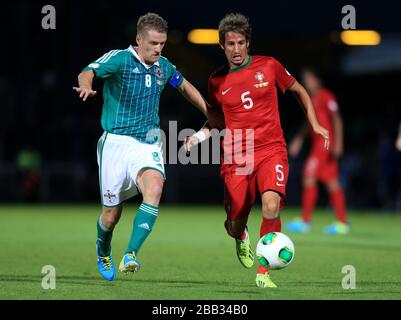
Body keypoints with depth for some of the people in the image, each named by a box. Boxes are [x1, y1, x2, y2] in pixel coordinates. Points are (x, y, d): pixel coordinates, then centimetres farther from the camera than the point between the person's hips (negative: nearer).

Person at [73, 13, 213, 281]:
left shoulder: (163, 67, 6)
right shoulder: (119, 59, -11)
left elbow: (185, 87, 27)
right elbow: (89, 72, -29)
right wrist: (86, 85, -53)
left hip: (148, 143, 3)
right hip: (116, 142, -3)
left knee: (154, 188, -28)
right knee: (112, 213, 3)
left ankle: (131, 255, -31)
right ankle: (104, 253, 37)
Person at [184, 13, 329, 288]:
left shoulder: (269, 66, 2)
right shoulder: (217, 81, 7)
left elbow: (299, 91, 17)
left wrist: (315, 125, 9)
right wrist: (198, 137, 2)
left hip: (271, 150, -2)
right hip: (236, 158, 2)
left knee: (271, 205, -28)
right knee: (235, 223, 2)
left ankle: (264, 273, -16)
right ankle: (242, 237, 44)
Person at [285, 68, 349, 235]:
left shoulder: (326, 96, -10)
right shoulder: (311, 99, 18)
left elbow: (336, 119, -15)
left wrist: (338, 143, -21)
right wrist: (299, 139, 26)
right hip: (317, 143, 9)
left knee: (309, 177, -12)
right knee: (331, 182, 7)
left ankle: (305, 221, -10)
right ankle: (342, 223, 8)